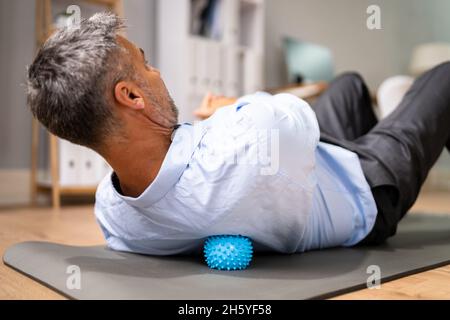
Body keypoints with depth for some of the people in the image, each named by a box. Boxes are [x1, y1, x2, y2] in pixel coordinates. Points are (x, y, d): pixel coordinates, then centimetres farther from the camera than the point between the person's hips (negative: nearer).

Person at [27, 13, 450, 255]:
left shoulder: (109, 213, -25)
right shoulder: (254, 141, -50)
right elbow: (301, 116, -26)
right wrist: (232, 110, -6)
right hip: (369, 191, -5)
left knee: (350, 81, 29)